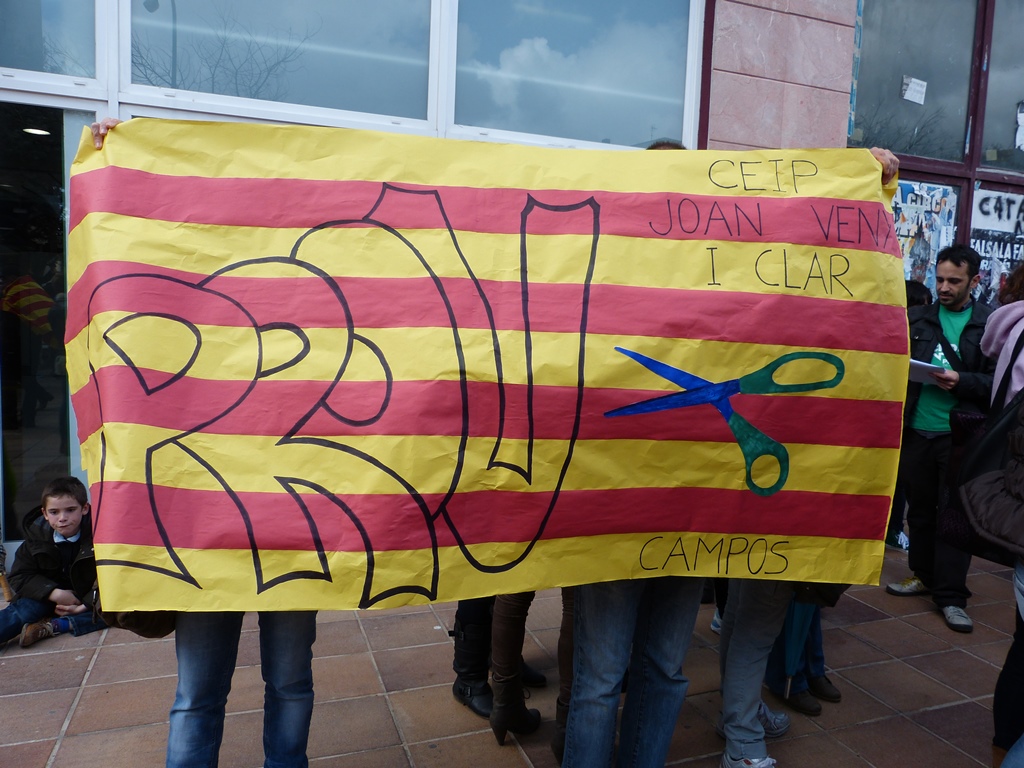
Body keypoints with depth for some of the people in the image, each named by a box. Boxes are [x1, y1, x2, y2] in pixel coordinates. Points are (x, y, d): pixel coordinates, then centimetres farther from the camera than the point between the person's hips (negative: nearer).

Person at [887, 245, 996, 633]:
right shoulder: (917, 318, 8)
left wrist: (961, 381, -19)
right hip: (916, 430, 3)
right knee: (919, 509, 13)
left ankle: (951, 595, 11)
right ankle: (924, 574, 30)